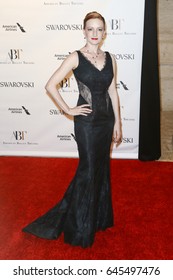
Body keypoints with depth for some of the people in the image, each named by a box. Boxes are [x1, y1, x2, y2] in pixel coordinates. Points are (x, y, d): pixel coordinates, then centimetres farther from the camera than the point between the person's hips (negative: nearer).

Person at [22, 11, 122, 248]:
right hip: (86, 120, -5)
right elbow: (50, 85, -11)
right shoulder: (76, 57, -8)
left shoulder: (109, 58, 7)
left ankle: (99, 216, 34)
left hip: (106, 119, 5)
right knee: (88, 169, 2)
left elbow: (113, 92, 8)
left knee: (102, 167, 14)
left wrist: (117, 123, 6)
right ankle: (80, 227, 21)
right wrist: (68, 110, -11)